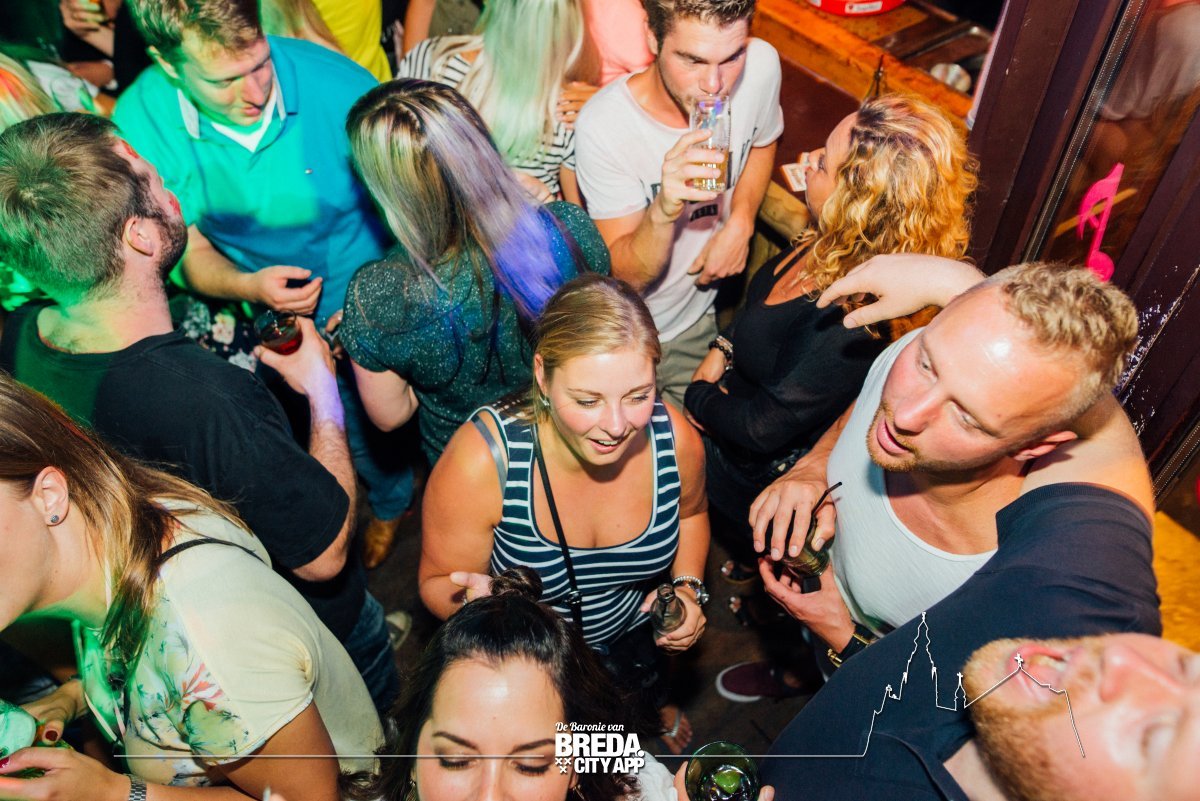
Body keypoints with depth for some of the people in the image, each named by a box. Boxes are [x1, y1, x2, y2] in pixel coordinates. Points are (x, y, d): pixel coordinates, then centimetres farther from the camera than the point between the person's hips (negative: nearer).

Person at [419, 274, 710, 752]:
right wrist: (476, 600, -43)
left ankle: (653, 711, 70)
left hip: (632, 636, 4)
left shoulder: (675, 439, -25)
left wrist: (688, 585, -15)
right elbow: (438, 583, -21)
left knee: (646, 701, 35)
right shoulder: (482, 460, -37)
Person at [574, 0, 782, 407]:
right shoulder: (602, 127, -31)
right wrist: (664, 210, -46)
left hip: (698, 313, 4)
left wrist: (740, 223, -9)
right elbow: (629, 275, -26)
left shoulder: (760, 65, -19)